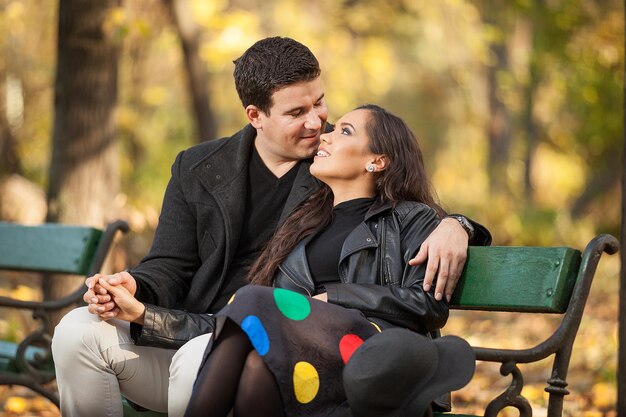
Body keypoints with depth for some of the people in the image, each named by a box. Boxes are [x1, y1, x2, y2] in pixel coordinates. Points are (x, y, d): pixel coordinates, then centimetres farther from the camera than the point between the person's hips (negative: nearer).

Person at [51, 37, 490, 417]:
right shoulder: (198, 169, 12)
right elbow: (169, 267, 11)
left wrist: (453, 226, -16)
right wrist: (135, 288, -13)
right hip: (192, 333, 4)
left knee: (203, 361, -35)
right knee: (79, 332, -18)